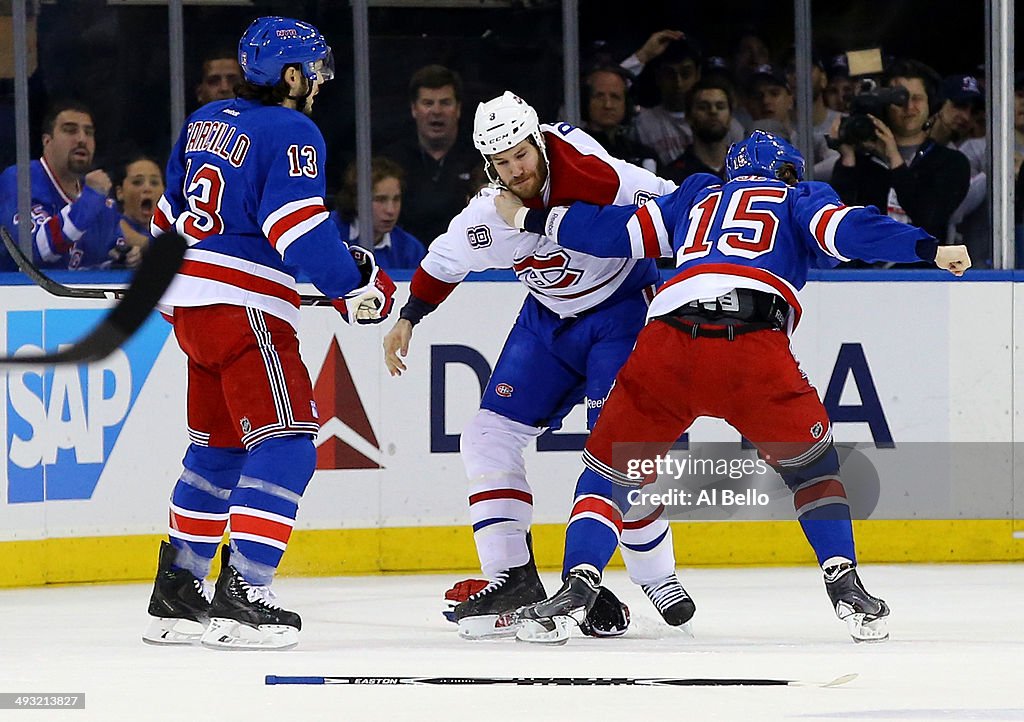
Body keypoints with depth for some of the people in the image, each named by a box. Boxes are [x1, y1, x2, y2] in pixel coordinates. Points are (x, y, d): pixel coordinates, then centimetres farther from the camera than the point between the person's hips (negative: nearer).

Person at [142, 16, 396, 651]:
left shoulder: (206, 122, 15)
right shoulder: (291, 133, -10)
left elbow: (170, 212, 24)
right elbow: (299, 227, -20)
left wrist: (170, 283, 36)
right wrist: (357, 284, -12)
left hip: (189, 304, 9)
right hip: (244, 308, -9)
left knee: (219, 448, 19)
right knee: (285, 443, -10)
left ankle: (176, 592, 22)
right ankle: (242, 597, -20)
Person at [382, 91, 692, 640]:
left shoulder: (595, 177, -29)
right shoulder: (487, 218, -13)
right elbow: (443, 262, 7)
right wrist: (408, 318, 13)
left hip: (623, 310, -5)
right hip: (548, 318, 6)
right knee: (491, 434, -4)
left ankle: (657, 578, 2)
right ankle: (513, 578, 0)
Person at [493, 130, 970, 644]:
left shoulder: (699, 196, 34)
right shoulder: (799, 197, 26)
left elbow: (620, 231, 29)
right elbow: (844, 229, 6)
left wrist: (531, 219, 39)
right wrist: (930, 249, 0)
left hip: (667, 343, 2)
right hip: (754, 347, -2)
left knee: (612, 467, 16)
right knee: (811, 462, 20)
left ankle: (577, 587, -4)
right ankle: (845, 587, 7)